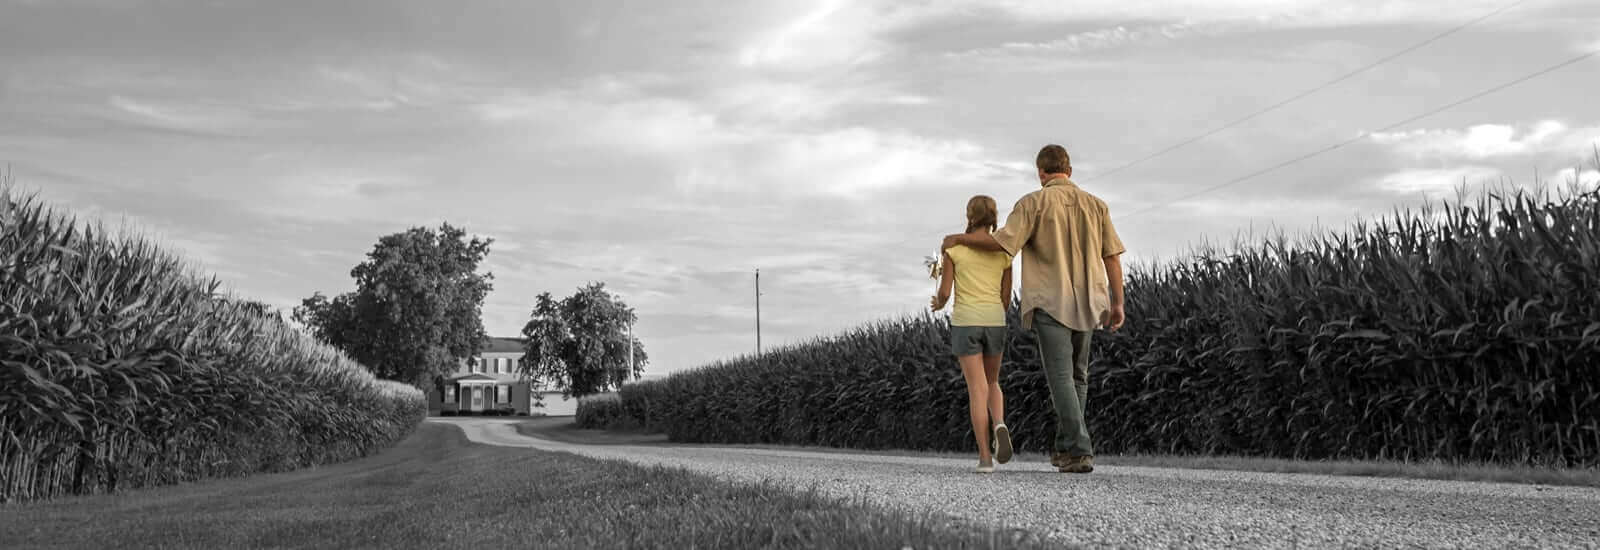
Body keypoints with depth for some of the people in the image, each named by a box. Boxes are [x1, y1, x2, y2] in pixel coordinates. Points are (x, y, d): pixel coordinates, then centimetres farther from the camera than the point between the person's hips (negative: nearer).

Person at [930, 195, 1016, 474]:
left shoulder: (952, 246, -3)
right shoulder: (1004, 252, 4)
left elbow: (944, 292, -3)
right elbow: (1006, 298, 7)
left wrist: (939, 303, 20)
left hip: (964, 323, -2)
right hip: (995, 323, 2)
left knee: (977, 389, -1)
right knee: (992, 383, 20)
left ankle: (985, 457, -10)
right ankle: (1000, 425, -10)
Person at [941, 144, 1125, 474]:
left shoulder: (1034, 203, -5)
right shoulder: (1095, 205, 7)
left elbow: (1002, 242, -14)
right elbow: (1112, 256, 3)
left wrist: (960, 239, 1)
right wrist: (1117, 303, 6)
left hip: (1050, 303, -4)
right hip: (1085, 304, 4)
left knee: (1061, 378, -6)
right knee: (1076, 376, 17)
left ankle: (1080, 452, -16)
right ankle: (1064, 447, 20)